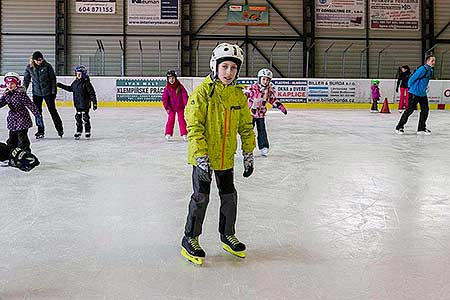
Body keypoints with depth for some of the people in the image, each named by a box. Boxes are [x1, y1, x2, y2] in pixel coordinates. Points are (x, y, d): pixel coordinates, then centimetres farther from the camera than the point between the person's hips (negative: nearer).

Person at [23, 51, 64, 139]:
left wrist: (54, 91, -6)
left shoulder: (47, 66, -9)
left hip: (48, 92, -3)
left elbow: (53, 79, -4)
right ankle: (40, 131, 18)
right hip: (36, 93, 3)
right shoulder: (29, 67, -2)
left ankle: (59, 129, 15)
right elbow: (26, 79, 8)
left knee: (52, 110, 2)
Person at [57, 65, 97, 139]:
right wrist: (61, 85, 25)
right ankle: (79, 131, 21)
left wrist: (94, 103, -17)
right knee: (78, 118, 11)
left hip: (85, 104, -7)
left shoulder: (86, 83, -14)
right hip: (77, 104, 7)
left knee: (85, 118, 0)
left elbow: (92, 93, -14)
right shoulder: (75, 82, 7)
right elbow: (70, 88, 25)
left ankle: (87, 131, 12)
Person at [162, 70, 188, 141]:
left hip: (180, 107, 0)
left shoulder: (180, 86, -10)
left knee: (181, 120, 4)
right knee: (170, 120, 1)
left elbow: (185, 95, -9)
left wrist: (186, 105, -14)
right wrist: (167, 108, -11)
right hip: (171, 108, 0)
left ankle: (184, 134, 10)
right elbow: (164, 98, -7)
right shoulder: (167, 88, -9)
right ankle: (168, 134, 11)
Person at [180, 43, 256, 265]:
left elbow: (245, 126, 10)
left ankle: (227, 235, 34)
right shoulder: (202, 92, -15)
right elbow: (194, 127, -19)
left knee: (229, 196, 13)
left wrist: (248, 154, 8)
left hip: (226, 157, 6)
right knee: (201, 197, 0)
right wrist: (201, 157, -24)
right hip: (203, 157, -5)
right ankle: (189, 240, 18)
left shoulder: (238, 94, 2)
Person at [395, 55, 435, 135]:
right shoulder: (423, 69, -18)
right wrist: (410, 88, -5)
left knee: (425, 110, 6)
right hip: (414, 93, -9)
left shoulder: (431, 70, 11)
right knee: (409, 110, -6)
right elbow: (412, 79, -16)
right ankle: (399, 127, 3)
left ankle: (421, 128, 15)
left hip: (423, 93, 9)